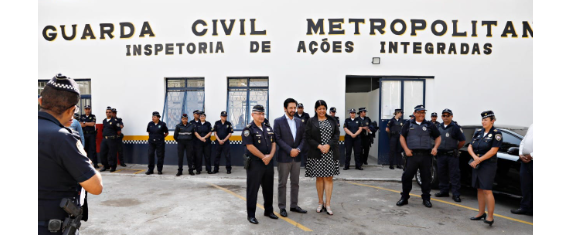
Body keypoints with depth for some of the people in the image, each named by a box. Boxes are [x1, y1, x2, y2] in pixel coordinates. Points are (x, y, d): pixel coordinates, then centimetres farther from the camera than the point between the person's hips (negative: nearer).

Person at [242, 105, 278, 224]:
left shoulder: (268, 128, 12)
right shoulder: (248, 129, -8)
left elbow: (273, 143, 10)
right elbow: (250, 146, -16)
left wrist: (270, 156, -7)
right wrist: (263, 157, -13)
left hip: (268, 163, 6)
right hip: (254, 164, -6)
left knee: (268, 188, 15)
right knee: (252, 190, 2)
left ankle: (269, 210, 29)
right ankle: (251, 214, 12)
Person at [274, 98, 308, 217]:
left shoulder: (299, 122, 11)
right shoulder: (278, 121, -3)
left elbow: (303, 138, 8)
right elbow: (278, 139, -10)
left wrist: (298, 149, -9)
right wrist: (290, 150, -16)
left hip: (297, 157, 5)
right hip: (284, 157, -4)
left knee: (295, 183, 12)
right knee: (282, 183, 4)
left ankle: (294, 205, 23)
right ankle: (282, 207, 13)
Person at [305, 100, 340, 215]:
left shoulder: (332, 120, 8)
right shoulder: (311, 122, 3)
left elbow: (337, 134, 2)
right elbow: (308, 138, -1)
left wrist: (328, 145, -12)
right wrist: (319, 146, -13)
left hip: (331, 153, 1)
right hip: (317, 154, -1)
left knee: (329, 178, 1)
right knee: (319, 178, 7)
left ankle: (328, 204, 6)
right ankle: (320, 203, 20)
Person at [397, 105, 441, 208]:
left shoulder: (430, 125, 9)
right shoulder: (409, 125, 9)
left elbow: (438, 137, 13)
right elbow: (402, 137, 8)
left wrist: (435, 147, -4)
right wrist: (406, 149, -5)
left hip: (426, 155, 1)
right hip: (412, 154, 0)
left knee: (426, 177, 6)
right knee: (407, 176, 0)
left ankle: (426, 198, 21)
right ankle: (404, 198, 12)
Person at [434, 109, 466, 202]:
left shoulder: (456, 127, -5)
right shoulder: (439, 127, 11)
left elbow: (462, 141, -2)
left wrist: (455, 149, 4)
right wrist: (437, 148, 11)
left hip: (452, 155, -5)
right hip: (441, 155, 5)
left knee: (454, 175, -2)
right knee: (441, 174, 11)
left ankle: (456, 194, 2)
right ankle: (444, 191, 22)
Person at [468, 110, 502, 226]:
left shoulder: (496, 133, -6)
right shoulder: (478, 132, 11)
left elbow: (493, 151, -14)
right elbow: (470, 147, 8)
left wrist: (479, 160, -13)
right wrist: (475, 157, -10)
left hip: (488, 165, -6)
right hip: (477, 165, 6)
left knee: (487, 190, -10)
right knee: (479, 189, 11)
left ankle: (490, 216, -4)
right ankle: (481, 213, 20)